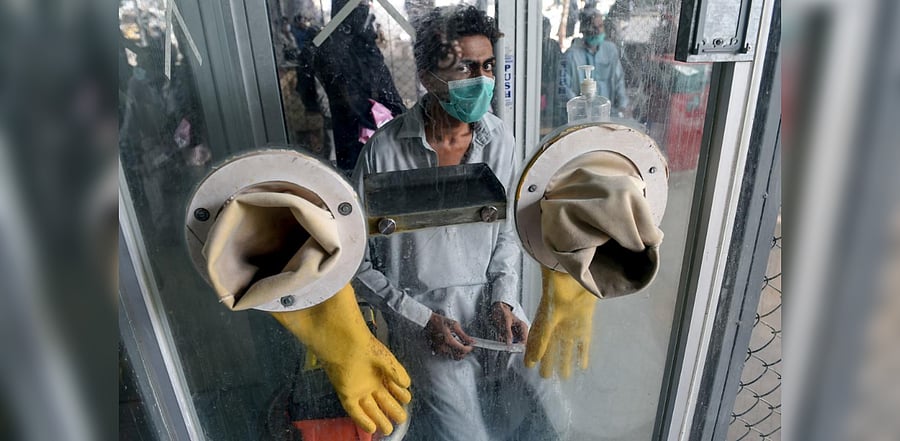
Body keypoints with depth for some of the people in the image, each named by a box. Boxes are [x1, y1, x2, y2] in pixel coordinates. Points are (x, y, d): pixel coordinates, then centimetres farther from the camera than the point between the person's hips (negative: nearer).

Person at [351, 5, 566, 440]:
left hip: (491, 300, 4)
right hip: (419, 311, -3)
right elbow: (357, 263, -8)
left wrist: (504, 299, -5)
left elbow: (507, 230, 9)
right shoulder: (384, 152, -16)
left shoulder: (499, 138, -4)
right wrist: (423, 319, -14)